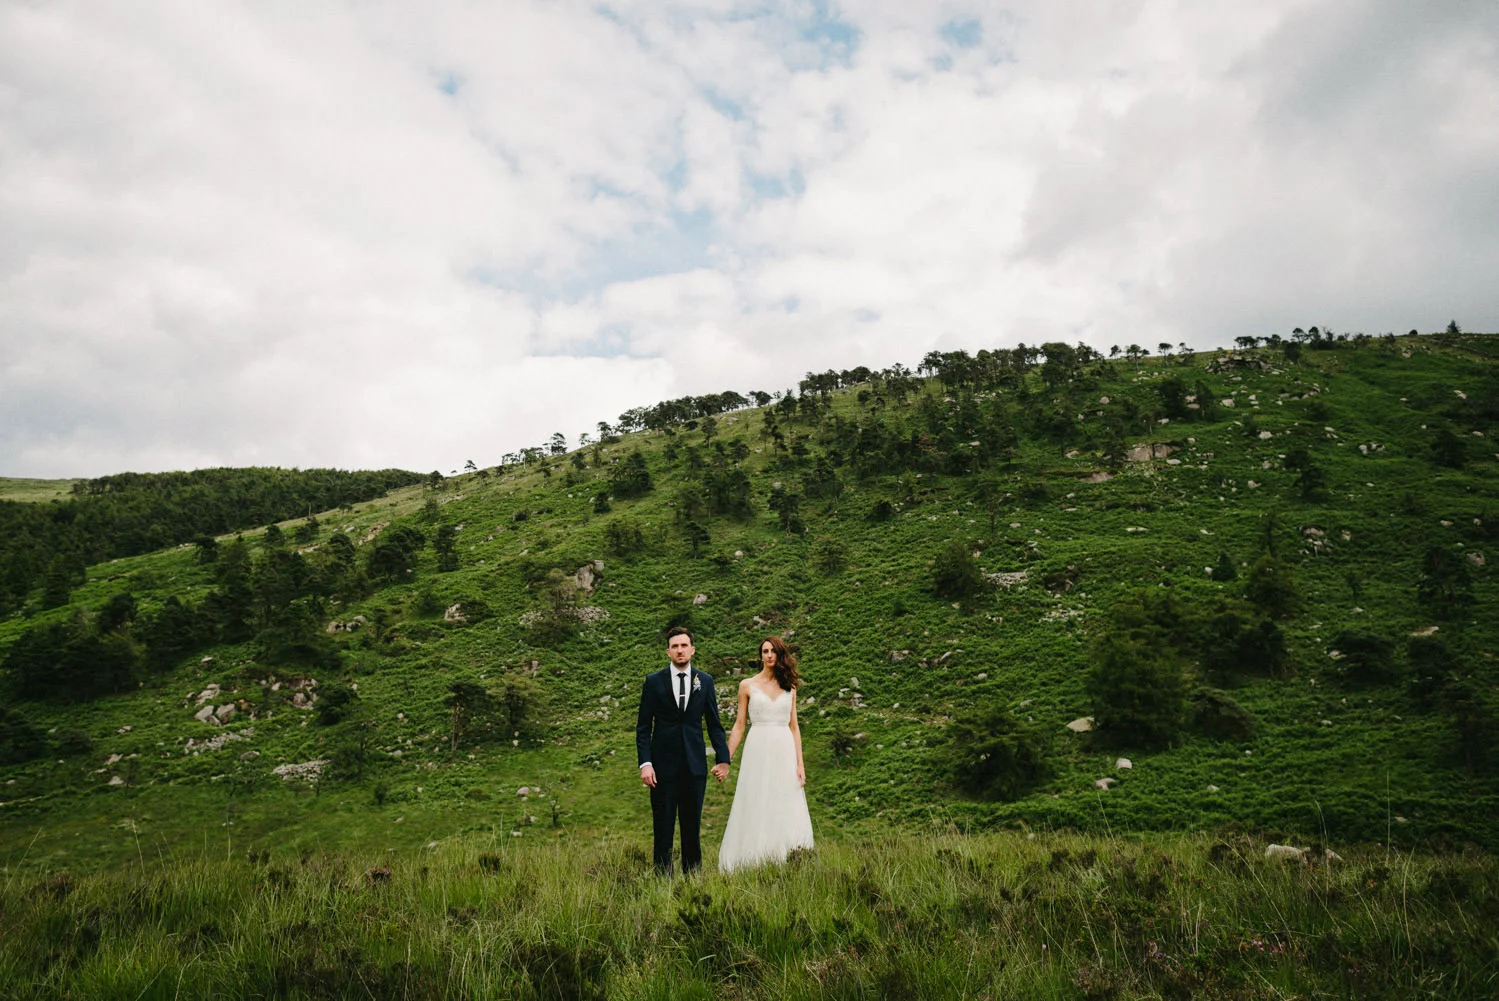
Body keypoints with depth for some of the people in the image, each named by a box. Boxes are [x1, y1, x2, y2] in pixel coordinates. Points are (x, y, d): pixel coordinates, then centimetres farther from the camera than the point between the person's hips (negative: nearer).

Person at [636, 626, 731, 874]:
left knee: (692, 826, 8)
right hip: (663, 765, -2)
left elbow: (714, 724, 9)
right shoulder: (654, 682, 1)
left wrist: (723, 758, 1)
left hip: (694, 765, 2)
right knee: (663, 826, 3)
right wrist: (645, 763, -10)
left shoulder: (705, 681, 6)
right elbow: (643, 727, 0)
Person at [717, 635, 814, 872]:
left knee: (785, 811, 1)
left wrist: (800, 764, 3)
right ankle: (753, 865, 5)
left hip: (784, 751, 2)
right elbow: (739, 725, 6)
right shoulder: (748, 685, 5)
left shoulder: (789, 687, 12)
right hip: (758, 750, -2)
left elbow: (794, 727, 11)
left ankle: (783, 866, 8)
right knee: (756, 810, -2)